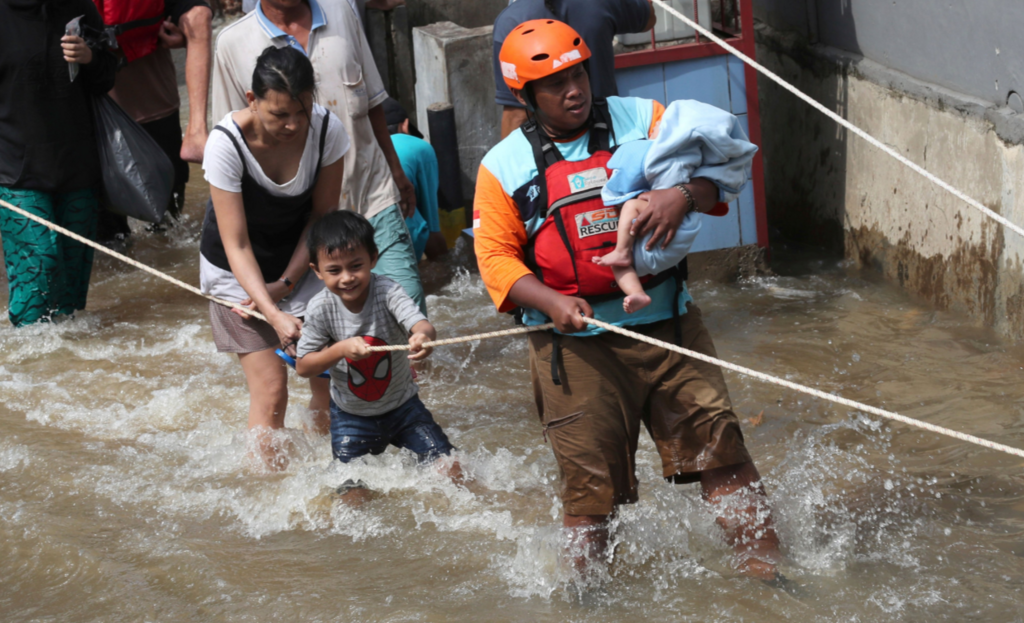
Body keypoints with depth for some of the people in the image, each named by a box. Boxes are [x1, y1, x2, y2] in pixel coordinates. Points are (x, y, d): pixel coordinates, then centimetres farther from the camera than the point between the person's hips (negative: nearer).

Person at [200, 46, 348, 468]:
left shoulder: (327, 131, -21)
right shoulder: (226, 143, -30)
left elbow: (322, 215, -6)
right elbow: (236, 245, -27)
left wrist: (287, 283, -12)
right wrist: (274, 314, -37)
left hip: (299, 262, 3)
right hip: (237, 271, -3)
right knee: (270, 388, -10)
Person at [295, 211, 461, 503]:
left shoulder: (387, 292, -22)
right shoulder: (321, 309, -18)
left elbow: (421, 324, -38)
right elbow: (303, 368, -14)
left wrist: (423, 336, -63)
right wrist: (341, 349, -31)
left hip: (402, 405, 0)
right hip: (352, 415, 0)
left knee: (452, 472, -7)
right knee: (352, 495, -2)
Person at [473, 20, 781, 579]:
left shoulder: (641, 120, 8)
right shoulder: (504, 167, 5)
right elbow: (495, 257, 2)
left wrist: (682, 193, -19)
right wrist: (552, 302, -15)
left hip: (666, 322, 1)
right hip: (575, 342, -1)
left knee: (720, 447, -5)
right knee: (589, 480, 0)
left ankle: (765, 566, 1)